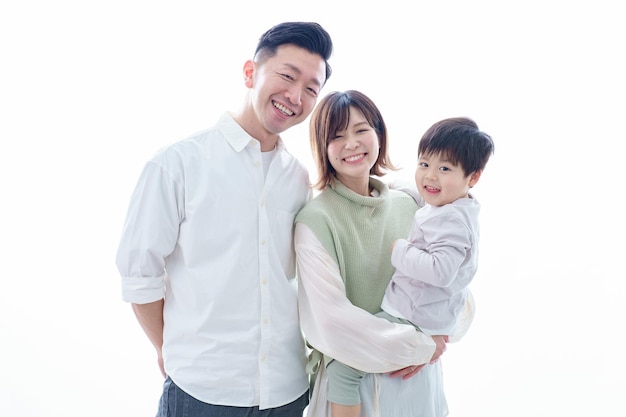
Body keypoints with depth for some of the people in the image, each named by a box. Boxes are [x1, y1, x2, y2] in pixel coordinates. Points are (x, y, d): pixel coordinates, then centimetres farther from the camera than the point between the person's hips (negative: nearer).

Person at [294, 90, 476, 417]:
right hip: (352, 382, -4)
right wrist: (424, 346, -14)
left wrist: (440, 336, -15)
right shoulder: (315, 220, -17)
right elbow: (331, 321, -23)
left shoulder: (408, 206, -2)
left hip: (420, 376, 4)